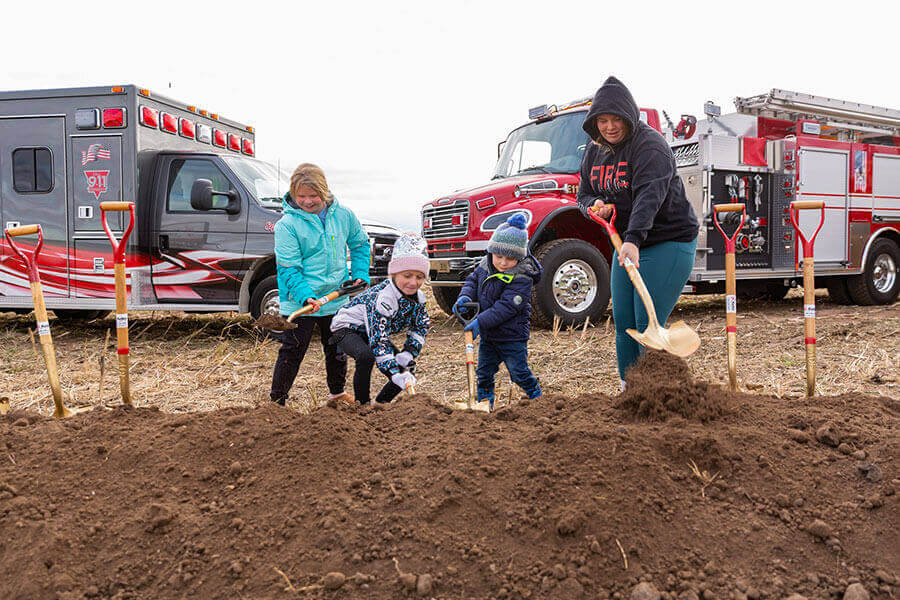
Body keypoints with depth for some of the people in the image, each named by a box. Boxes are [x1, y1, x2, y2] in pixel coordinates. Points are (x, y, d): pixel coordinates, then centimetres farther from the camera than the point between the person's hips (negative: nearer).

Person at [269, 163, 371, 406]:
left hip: (337, 299, 4)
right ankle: (276, 401, 13)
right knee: (292, 352, 0)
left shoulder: (343, 215, -2)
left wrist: (360, 275, 4)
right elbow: (288, 268, -16)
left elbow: (360, 244, 15)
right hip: (299, 302, -4)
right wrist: (305, 296, -28)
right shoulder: (287, 225, -14)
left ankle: (337, 392, 40)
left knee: (337, 350, 19)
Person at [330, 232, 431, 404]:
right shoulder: (382, 298, -38)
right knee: (366, 356, -40)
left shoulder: (418, 297, -13)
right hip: (348, 328, -7)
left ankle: (380, 403, 19)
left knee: (407, 375, -5)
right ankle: (362, 404, -20)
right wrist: (396, 374, -50)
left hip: (376, 332, 8)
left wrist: (408, 353, -13)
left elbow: (421, 327, 2)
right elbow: (378, 340, -42)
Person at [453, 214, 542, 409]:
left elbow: (507, 307, -29)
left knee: (519, 373, 3)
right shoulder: (485, 265, -3)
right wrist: (464, 297, -11)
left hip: (512, 336, -6)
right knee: (484, 372, 14)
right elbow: (473, 280, 11)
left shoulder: (521, 278, -24)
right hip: (488, 335, 6)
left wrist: (481, 322, -32)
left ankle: (537, 397, 27)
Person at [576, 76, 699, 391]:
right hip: (627, 243, 8)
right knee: (623, 324, 8)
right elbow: (584, 193, 15)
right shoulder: (595, 151, 7)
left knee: (649, 326, -10)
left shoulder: (649, 144, -17)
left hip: (669, 242, -7)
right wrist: (594, 205, -10)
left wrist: (634, 240, -44)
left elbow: (649, 195, -31)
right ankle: (629, 391, 21)